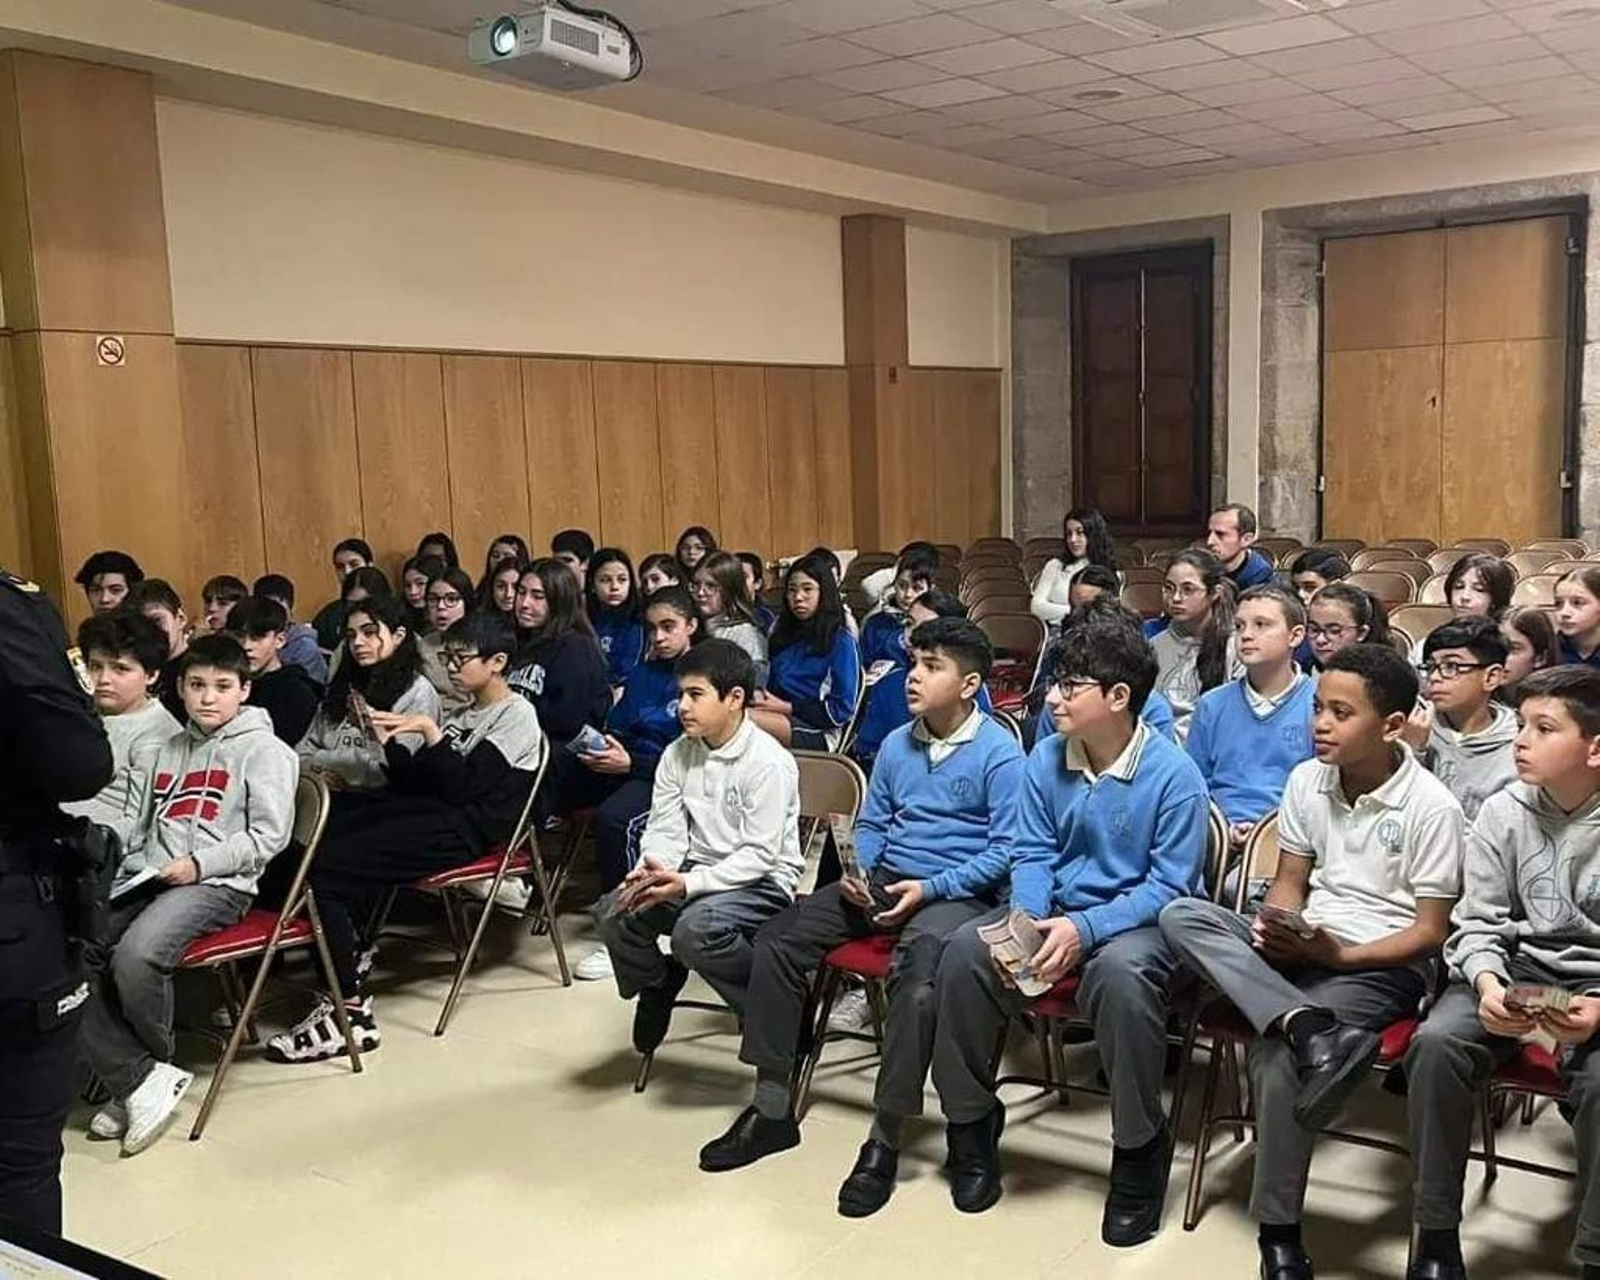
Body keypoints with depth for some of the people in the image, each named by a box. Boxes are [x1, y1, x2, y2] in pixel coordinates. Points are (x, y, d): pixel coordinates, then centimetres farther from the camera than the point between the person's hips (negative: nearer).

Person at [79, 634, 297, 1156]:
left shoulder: (264, 750, 1)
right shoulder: (171, 748, 23)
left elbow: (269, 835, -7)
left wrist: (199, 863, -14)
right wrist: (127, 869, 9)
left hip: (217, 884, -7)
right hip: (147, 879, 7)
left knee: (135, 956, -32)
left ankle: (146, 1069, -4)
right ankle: (142, 1077, -15)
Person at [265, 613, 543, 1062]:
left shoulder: (516, 715, 0)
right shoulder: (461, 714, 24)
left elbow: (462, 787, -12)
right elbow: (415, 780, 16)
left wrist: (429, 731, -15)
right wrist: (388, 739, 3)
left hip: (461, 828, -8)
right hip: (421, 810, 8)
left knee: (326, 868, -22)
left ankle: (350, 1011, -20)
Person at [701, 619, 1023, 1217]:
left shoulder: (999, 754, -7)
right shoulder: (897, 744, 12)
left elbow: (1005, 851, -10)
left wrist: (929, 889, -18)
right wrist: (860, 874, 0)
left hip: (959, 892, -7)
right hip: (884, 880, 7)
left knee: (916, 964, -38)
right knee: (777, 940, -10)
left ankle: (885, 1139, -27)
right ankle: (772, 1110, -3)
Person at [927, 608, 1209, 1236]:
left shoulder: (1174, 775, -16)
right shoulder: (1044, 760, -1)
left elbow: (1169, 885, -15)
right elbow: (1031, 855, 4)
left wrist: (1085, 929, -27)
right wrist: (1028, 922, -17)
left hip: (1138, 920, -4)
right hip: (1054, 909, 5)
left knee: (1121, 971, -39)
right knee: (964, 950, -22)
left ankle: (1139, 1149, -16)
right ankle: (970, 1118, -1)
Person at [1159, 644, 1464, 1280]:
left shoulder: (1431, 805, -11)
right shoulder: (1306, 780, 3)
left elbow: (1430, 930, -9)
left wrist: (1339, 954, -20)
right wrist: (1275, 929, -12)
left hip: (1382, 964, -6)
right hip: (1301, 948, 6)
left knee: (1277, 1056, -32)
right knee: (1181, 916, -21)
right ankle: (1306, 1027, -38)